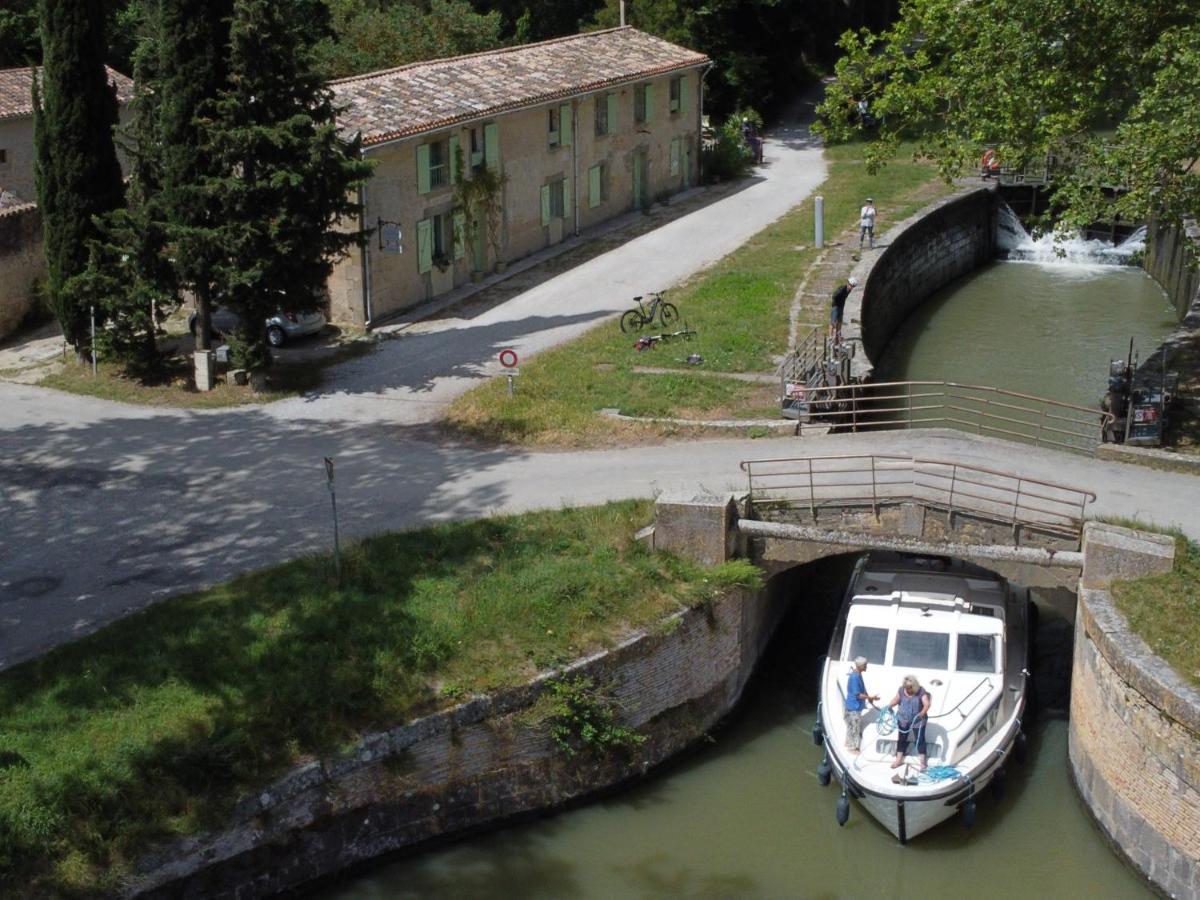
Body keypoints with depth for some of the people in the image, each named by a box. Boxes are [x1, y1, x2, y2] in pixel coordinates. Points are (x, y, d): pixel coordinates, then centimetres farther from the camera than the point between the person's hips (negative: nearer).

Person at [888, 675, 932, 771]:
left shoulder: (921, 692, -19)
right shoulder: (901, 690, -8)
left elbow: (927, 704, -28)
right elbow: (896, 699, -2)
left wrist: (923, 713, -47)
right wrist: (889, 706, -23)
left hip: (917, 721, -3)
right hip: (903, 720, 3)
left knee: (920, 739, 1)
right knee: (901, 739, 12)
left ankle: (923, 762, 13)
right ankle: (898, 760, 26)